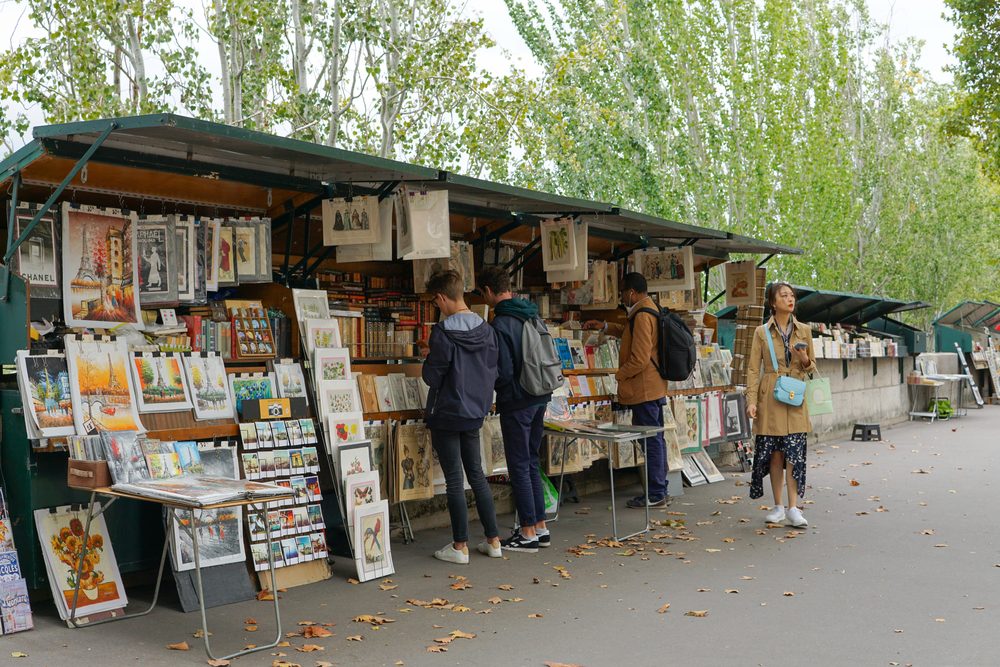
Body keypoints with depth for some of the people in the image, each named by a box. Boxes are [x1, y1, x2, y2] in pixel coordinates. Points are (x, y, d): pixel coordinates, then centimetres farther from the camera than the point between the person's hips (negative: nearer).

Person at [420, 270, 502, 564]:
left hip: (446, 414, -6)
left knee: (454, 480, 2)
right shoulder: (486, 329, 2)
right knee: (477, 474, 15)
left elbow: (432, 377, -14)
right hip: (475, 413, 6)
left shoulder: (443, 332, -18)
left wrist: (429, 356, 5)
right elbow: (492, 371, 9)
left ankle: (460, 546, 10)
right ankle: (493, 540, 19)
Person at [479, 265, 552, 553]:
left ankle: (528, 533, 8)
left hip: (516, 402, -8)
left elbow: (503, 371, -19)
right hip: (539, 399, 8)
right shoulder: (532, 316, 7)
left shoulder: (501, 324, -18)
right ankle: (540, 527, 21)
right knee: (531, 464, 16)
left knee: (519, 467, 1)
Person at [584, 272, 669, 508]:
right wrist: (605, 327, 26)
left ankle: (655, 494, 2)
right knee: (655, 438, 15)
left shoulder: (642, 316, -20)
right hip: (654, 387, 10)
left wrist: (620, 374, -9)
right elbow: (632, 334, 32)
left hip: (644, 389, -10)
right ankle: (659, 490, 24)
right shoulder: (650, 309, 13)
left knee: (651, 440, -4)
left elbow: (640, 358, -24)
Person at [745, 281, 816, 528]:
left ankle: (793, 508, -2)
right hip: (770, 398, -1)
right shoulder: (762, 332, 2)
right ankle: (778, 507, 15)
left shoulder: (804, 331, 7)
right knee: (774, 454, 3)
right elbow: (753, 369, 1)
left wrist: (805, 360, -9)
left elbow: (812, 367, 15)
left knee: (794, 453, -7)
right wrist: (752, 401, -8)